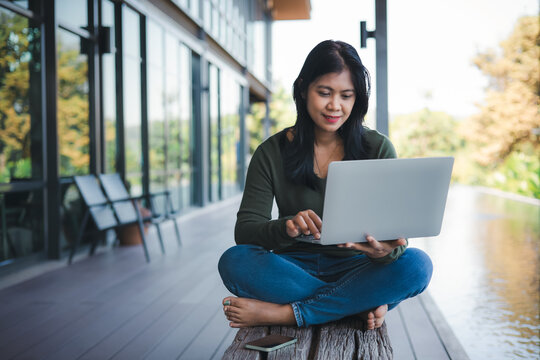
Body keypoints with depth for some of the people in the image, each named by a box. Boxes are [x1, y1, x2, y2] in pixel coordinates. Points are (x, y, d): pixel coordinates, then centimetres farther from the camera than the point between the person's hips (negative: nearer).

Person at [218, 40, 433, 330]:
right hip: (296, 269, 0)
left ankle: (282, 313, -26)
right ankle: (357, 304, -22)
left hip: (356, 268, 0)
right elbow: (245, 230, -10)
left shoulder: (378, 149, -1)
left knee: (417, 265, -28)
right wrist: (286, 228, -34)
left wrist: (388, 250, -34)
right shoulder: (272, 153, -2)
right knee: (234, 261, -28)